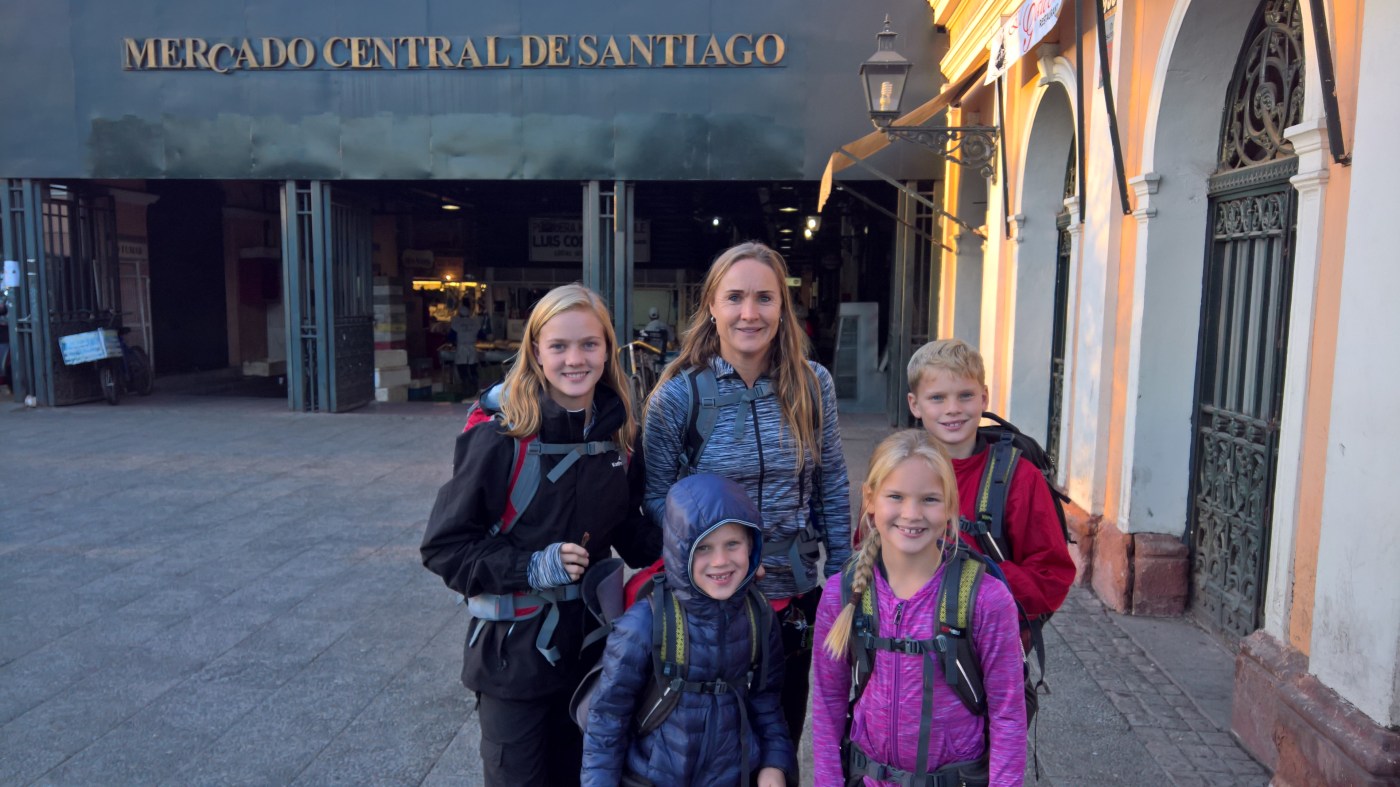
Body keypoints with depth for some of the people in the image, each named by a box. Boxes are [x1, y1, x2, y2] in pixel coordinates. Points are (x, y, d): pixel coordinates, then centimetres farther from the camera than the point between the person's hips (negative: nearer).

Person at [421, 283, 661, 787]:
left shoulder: (617, 432, -2)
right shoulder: (500, 437, -18)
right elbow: (445, 546, -14)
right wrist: (531, 567, -24)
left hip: (590, 643, 5)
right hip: (514, 650, -5)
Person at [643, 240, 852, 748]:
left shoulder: (812, 384, -4)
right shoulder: (678, 393, -11)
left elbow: (832, 485, 4)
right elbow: (656, 497, -4)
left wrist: (842, 572, 4)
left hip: (796, 595, 2)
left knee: (783, 738, 20)